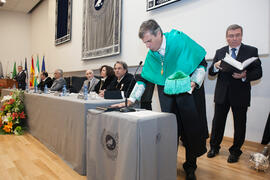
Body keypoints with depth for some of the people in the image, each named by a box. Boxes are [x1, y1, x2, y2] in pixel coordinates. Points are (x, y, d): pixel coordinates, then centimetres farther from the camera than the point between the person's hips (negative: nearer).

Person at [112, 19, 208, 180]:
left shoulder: (179, 39, -11)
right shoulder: (151, 54, 2)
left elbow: (202, 63, -5)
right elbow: (143, 79, 5)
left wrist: (194, 82, -20)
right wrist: (130, 101, 0)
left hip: (189, 91, -3)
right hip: (167, 93, 3)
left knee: (191, 129, 3)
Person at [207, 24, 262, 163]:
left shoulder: (251, 51, 2)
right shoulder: (220, 52, 9)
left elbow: (258, 72, -3)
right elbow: (210, 72, 5)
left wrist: (245, 76, -24)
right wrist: (215, 66, -18)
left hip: (240, 95, -1)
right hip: (222, 94, 2)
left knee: (239, 124, 9)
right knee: (218, 122, 10)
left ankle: (235, 151, 27)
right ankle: (214, 147, 29)